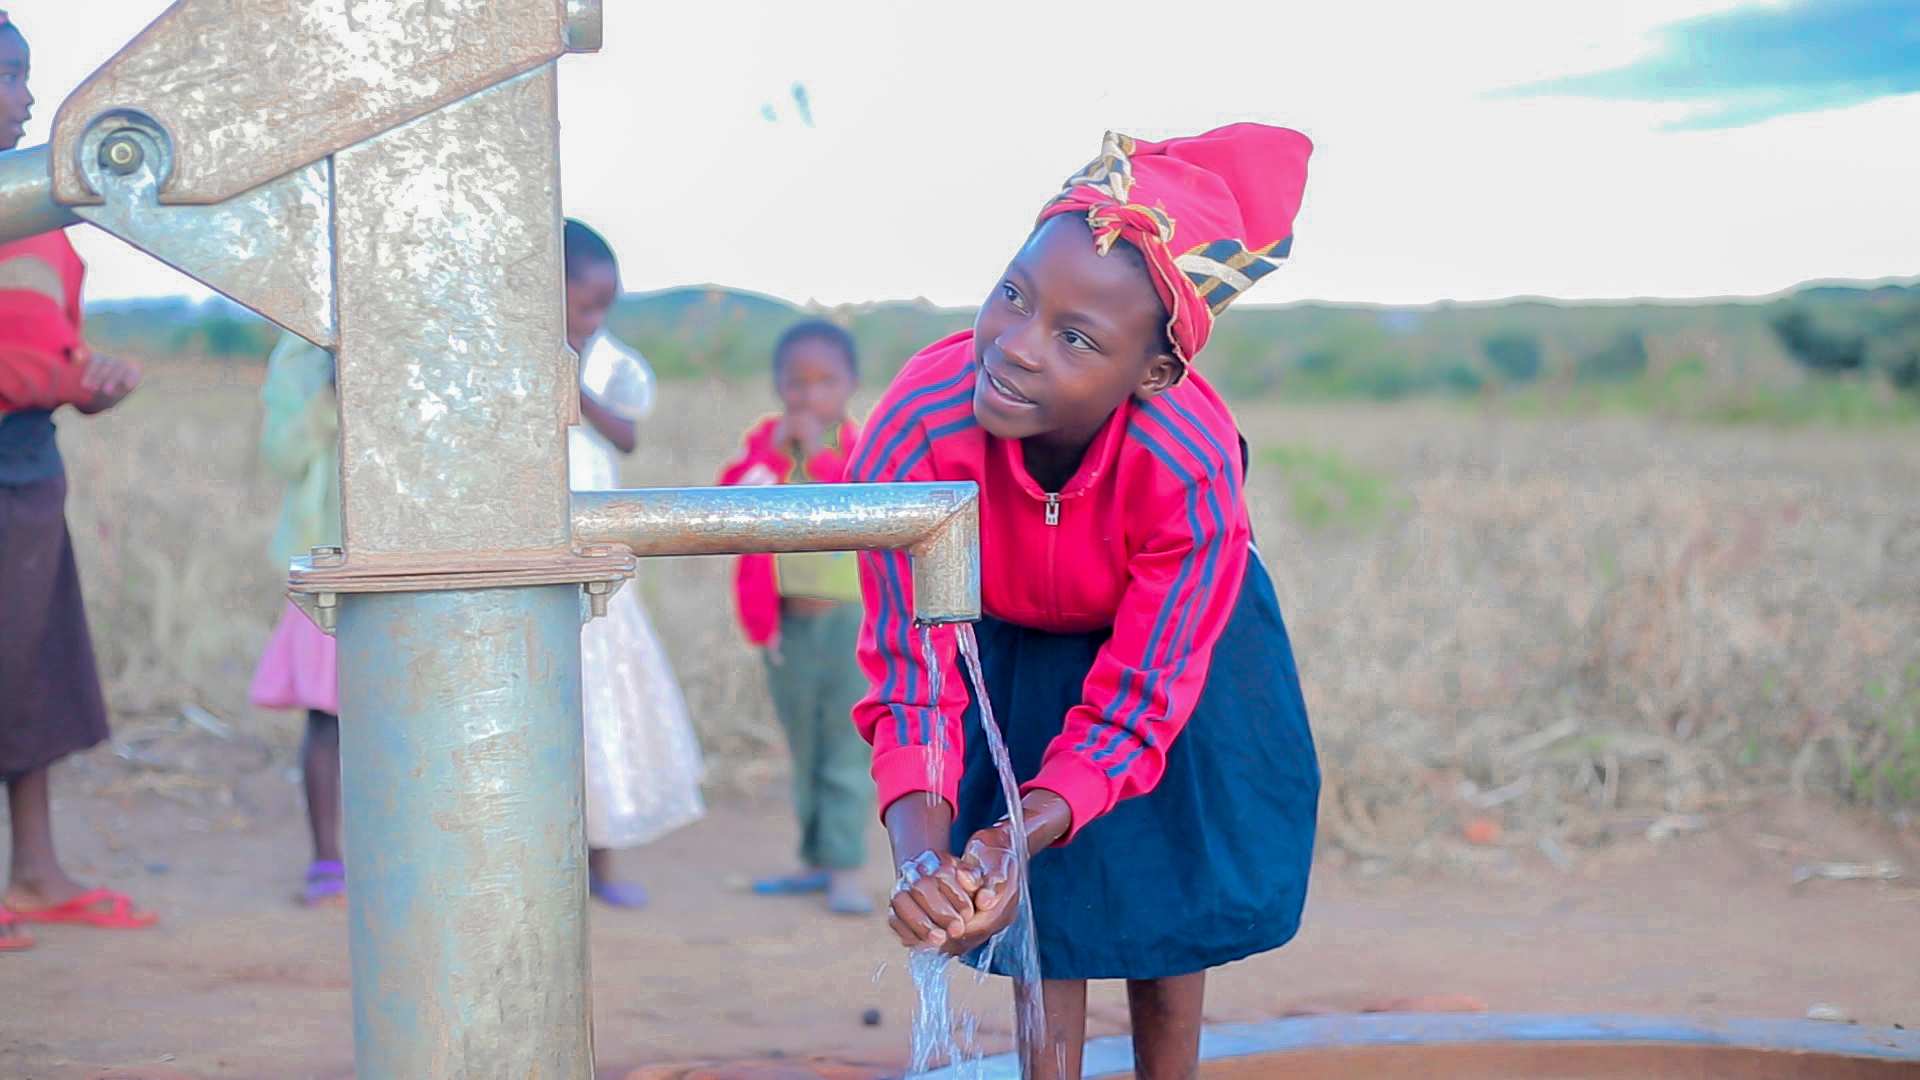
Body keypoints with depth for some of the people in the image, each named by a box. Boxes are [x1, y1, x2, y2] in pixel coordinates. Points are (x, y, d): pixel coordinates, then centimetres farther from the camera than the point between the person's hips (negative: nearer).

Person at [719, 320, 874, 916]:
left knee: (847, 748, -5)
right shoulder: (765, 441, 3)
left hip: (853, 615, -4)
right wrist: (773, 451, -21)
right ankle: (816, 859, 23)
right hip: (788, 619, 4)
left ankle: (845, 868, -3)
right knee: (804, 748, 13)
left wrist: (819, 452, -24)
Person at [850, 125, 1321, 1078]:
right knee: (1044, 908, 0)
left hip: (1167, 643, 0)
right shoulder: (913, 431, -39)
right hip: (1006, 649, 1)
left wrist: (1019, 836, -49)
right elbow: (912, 676, -31)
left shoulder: (1190, 467, -42)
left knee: (1167, 903, 9)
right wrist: (921, 854, -48)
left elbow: (1131, 710, -32)